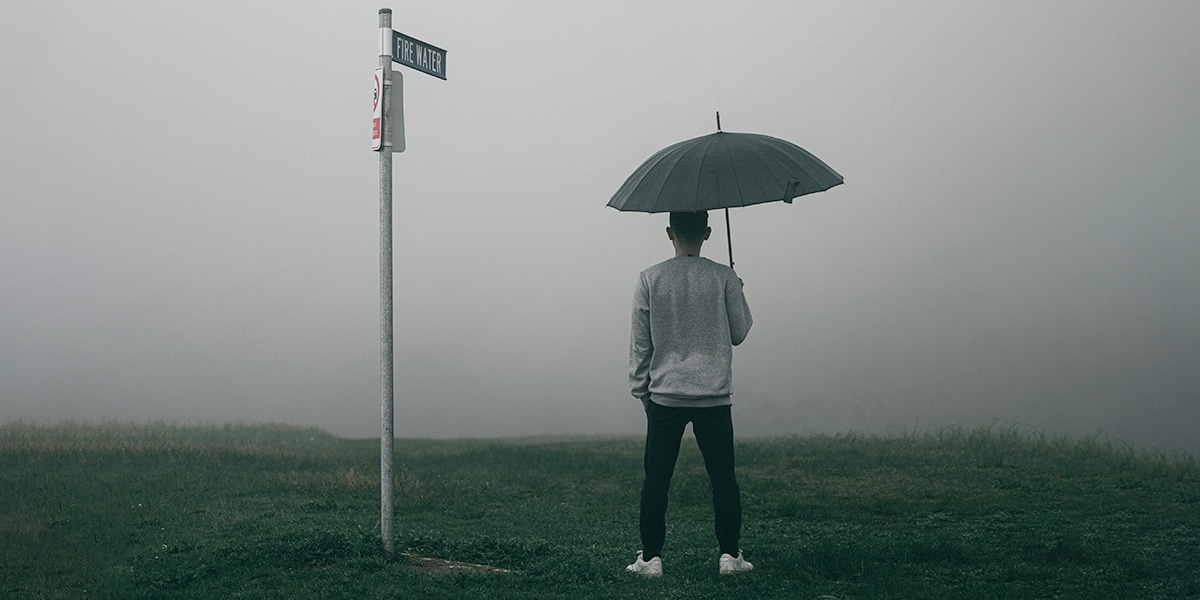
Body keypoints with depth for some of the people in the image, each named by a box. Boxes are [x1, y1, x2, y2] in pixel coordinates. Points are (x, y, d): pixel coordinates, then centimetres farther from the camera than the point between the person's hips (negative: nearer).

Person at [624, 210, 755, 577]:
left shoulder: (650, 280, -1)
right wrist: (738, 296, 22)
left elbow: (639, 343, 1)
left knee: (656, 478, 5)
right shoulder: (724, 278, -3)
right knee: (723, 477, 7)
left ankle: (650, 557, 5)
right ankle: (729, 554, 7)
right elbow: (739, 333, 6)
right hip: (714, 396, 0)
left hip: (664, 396, 0)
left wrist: (641, 390, 11)